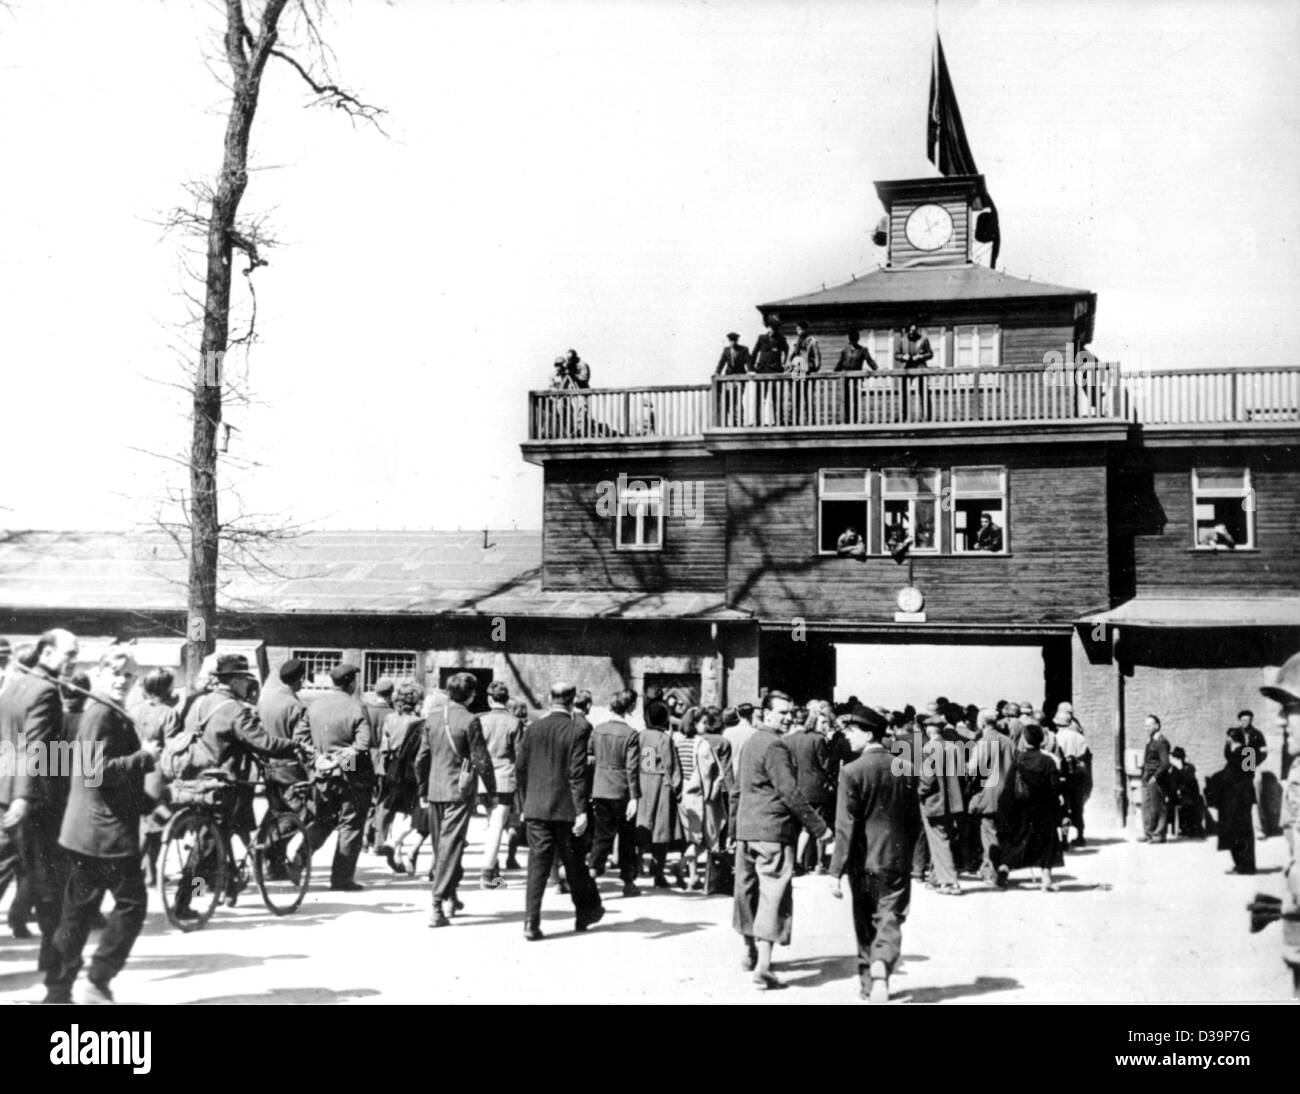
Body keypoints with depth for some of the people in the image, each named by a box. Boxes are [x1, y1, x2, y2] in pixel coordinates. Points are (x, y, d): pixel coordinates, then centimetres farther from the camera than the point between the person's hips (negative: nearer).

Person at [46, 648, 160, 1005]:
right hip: (108, 831, -10)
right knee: (132, 902, -3)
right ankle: (98, 982, 1)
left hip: (88, 833, 10)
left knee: (79, 910, 13)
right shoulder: (102, 714, -14)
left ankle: (58, 988, 19)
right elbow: (95, 771, -24)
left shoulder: (111, 714, 19)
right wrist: (144, 757, -19)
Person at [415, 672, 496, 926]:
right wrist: (491, 794, -1)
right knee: (450, 847, -4)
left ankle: (451, 897, 31)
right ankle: (437, 906, -9)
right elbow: (482, 761, -10)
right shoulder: (470, 721, -11)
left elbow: (421, 759, 10)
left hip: (435, 791, 6)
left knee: (441, 845, 18)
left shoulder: (432, 720, 6)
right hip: (460, 791, -5)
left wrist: (423, 791, 20)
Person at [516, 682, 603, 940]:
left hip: (536, 809, 3)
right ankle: (585, 912, 30)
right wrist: (582, 811, -14)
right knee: (573, 862, 13)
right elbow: (578, 773, -14)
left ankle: (531, 922, -5)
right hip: (565, 808, -3)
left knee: (537, 864, 4)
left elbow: (522, 768, 7)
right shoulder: (578, 730, -9)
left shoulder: (533, 728, 3)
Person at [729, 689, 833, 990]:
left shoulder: (750, 742, 15)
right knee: (774, 895, -8)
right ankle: (763, 966, -12)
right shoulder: (774, 745, -14)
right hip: (773, 830, -9)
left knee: (748, 889, 18)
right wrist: (819, 828, -15)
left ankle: (750, 953, 33)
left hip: (746, 830, 9)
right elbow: (790, 793, -18)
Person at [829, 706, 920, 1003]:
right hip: (898, 859, 2)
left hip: (864, 860, -2)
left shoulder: (852, 771, -12)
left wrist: (837, 871, -11)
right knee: (890, 920, 4)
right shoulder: (905, 769, 0)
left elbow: (845, 826, -14)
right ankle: (881, 970, -19)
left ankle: (868, 982, 24)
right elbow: (914, 818, 7)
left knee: (865, 923, 15)